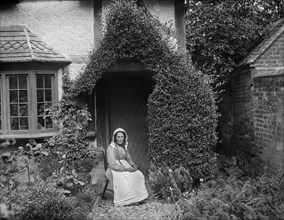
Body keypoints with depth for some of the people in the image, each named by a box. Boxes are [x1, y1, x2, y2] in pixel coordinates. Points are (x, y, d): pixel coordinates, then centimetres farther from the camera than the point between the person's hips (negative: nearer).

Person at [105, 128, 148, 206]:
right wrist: (126, 169, -23)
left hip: (125, 167, 7)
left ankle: (138, 197, -22)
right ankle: (128, 200, -26)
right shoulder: (111, 148, -9)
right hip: (114, 170, -7)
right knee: (128, 178, -35)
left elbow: (129, 159, 19)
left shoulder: (124, 147, 15)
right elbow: (113, 165, -17)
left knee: (139, 175, -22)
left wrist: (133, 165, -4)